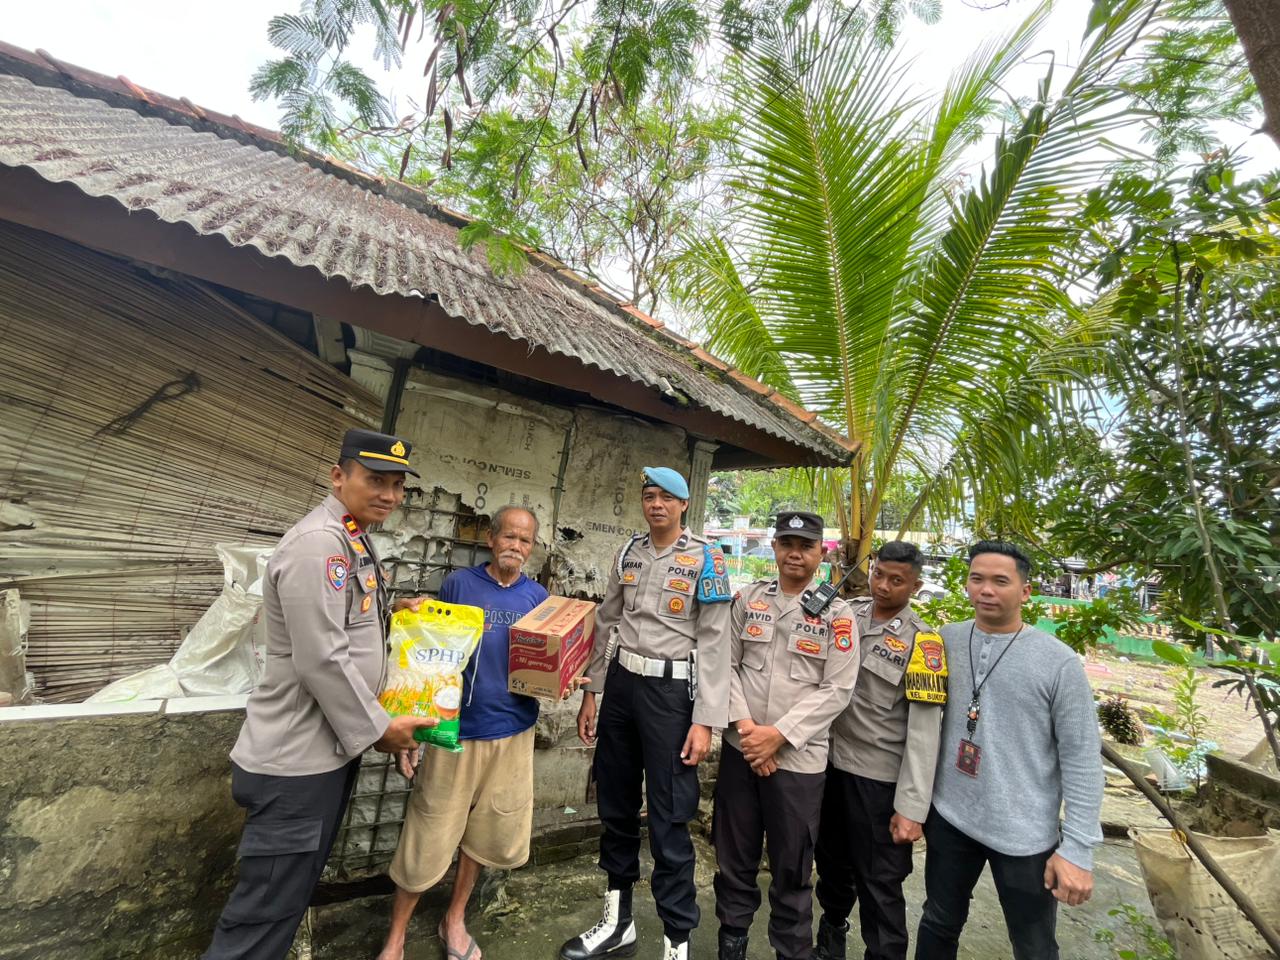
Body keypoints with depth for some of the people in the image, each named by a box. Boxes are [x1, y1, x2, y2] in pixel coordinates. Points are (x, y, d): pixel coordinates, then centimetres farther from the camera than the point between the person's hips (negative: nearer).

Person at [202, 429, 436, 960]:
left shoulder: (353, 541, 10)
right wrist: (377, 728, -16)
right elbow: (322, 660, -25)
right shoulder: (319, 542, -22)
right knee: (264, 913, 6)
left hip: (330, 749, 10)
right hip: (298, 759, -10)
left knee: (289, 899, 24)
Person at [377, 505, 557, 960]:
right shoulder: (458, 584, -8)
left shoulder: (537, 595, 0)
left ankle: (455, 920, 42)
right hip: (456, 729, -3)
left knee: (485, 831, 18)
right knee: (429, 836, 8)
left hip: (513, 732, 3)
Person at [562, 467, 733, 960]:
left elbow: (714, 642, -8)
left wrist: (704, 720, -12)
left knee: (668, 820, 4)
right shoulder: (628, 553, 7)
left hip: (671, 690, -5)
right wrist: (591, 691, 11)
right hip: (621, 683, 5)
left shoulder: (705, 559, -6)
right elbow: (606, 624, 12)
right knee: (615, 807, 18)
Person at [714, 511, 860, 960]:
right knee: (734, 856, 18)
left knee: (791, 868, 13)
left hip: (799, 758, -2)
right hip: (740, 750, 3)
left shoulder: (837, 613, -6)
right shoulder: (748, 599, 1)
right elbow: (727, 665, 1)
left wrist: (779, 734, -14)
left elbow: (837, 688, -10)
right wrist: (744, 725, -10)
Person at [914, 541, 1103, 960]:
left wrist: (1077, 848, -11)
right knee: (939, 926, 20)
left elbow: (1082, 759, -10)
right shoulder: (946, 641, -3)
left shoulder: (1058, 661, -12)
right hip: (949, 820, 3)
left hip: (1025, 836, -2)